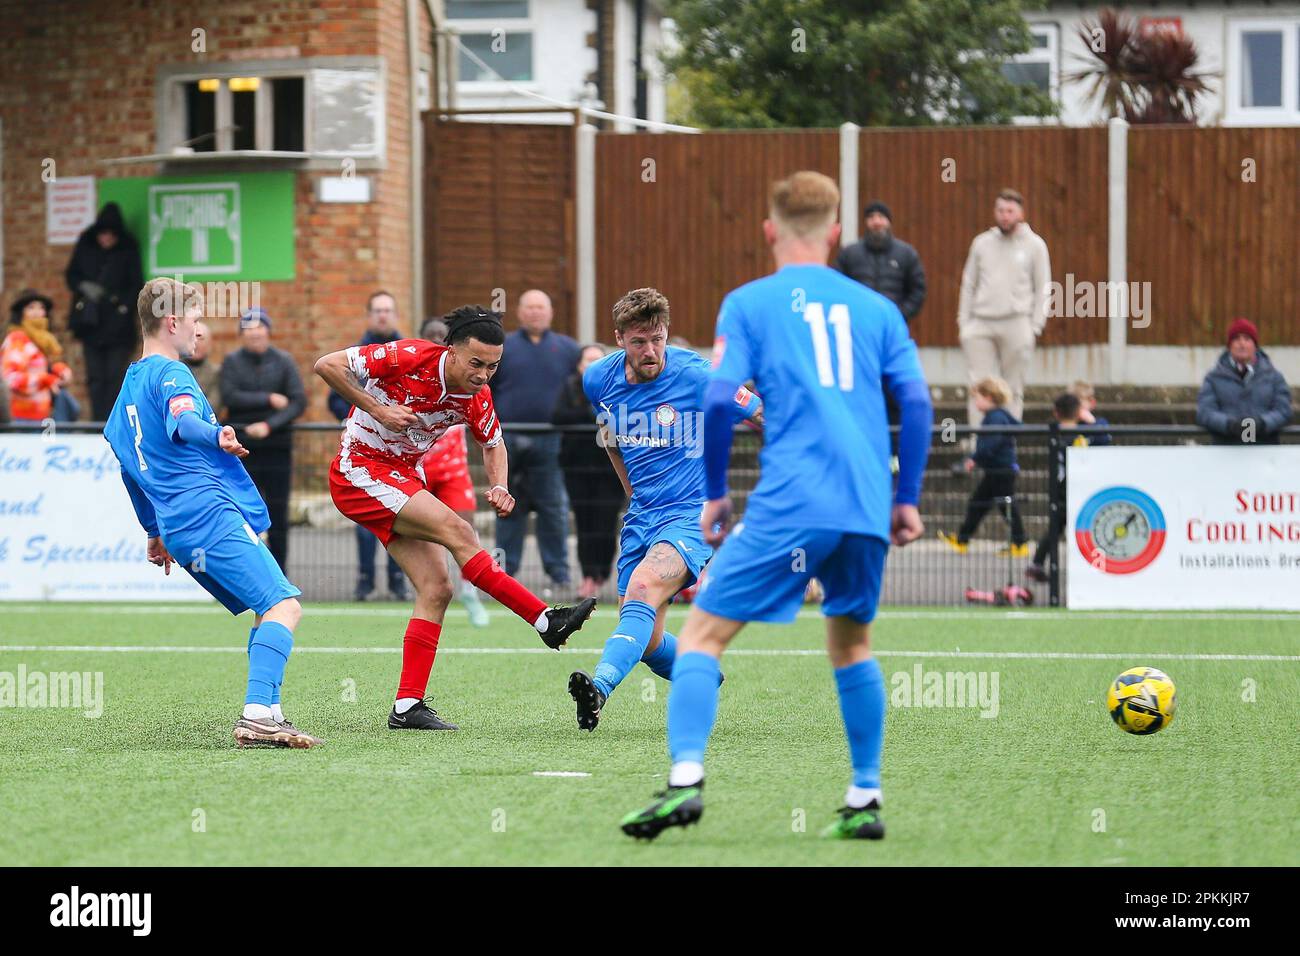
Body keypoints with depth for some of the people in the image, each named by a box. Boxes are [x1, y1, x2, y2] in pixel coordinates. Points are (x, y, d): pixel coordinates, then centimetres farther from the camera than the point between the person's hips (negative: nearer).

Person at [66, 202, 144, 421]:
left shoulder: (128, 250, -1)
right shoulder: (85, 246, 5)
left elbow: (137, 286, -1)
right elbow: (70, 275, 11)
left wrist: (124, 306, -16)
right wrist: (84, 286, -10)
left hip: (117, 326, -3)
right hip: (90, 323, 3)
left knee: (115, 377, -7)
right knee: (95, 377, 2)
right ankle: (98, 422, 4)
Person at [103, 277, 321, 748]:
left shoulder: (129, 385, 24)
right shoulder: (169, 373, -5)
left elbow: (130, 469, 34)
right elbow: (181, 421, -28)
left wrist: (154, 531, 41)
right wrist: (216, 436, -46)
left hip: (178, 529, 10)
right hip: (212, 515, -10)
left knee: (268, 611, 15)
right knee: (284, 605, -17)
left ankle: (264, 714, 3)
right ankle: (258, 715, -33)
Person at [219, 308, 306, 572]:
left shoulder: (283, 361, 4)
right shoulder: (232, 362, 5)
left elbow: (299, 401, -3)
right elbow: (229, 397, -9)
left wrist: (270, 425, -15)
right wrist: (269, 400, -11)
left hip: (277, 446, 0)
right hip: (242, 448, 0)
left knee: (278, 514, 1)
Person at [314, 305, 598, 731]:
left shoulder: (476, 397, -4)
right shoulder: (410, 358, -22)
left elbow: (493, 443, 15)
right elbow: (327, 365, -20)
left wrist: (499, 487, -5)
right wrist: (377, 408, -24)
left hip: (402, 479, 8)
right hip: (360, 471, -7)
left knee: (437, 589, -4)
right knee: (456, 530, -22)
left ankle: (407, 706, -1)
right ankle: (546, 620, -22)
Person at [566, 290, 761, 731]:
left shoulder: (697, 376, -15)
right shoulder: (599, 379, 1)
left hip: (691, 515, -6)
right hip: (641, 515, 6)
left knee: (642, 588, -32)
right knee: (646, 644, 2)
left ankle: (600, 687, -51)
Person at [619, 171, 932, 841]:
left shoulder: (748, 303, 7)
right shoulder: (874, 307, 16)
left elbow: (719, 400, -3)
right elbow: (915, 400, 9)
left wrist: (714, 492, 8)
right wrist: (907, 499, 15)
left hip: (790, 504, -4)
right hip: (867, 508, 4)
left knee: (702, 632, 1)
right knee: (850, 642, 23)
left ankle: (685, 780, -16)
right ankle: (865, 801, 20)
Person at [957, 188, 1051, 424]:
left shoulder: (1034, 244, 4)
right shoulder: (982, 243, 11)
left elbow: (1042, 289, 4)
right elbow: (968, 285, 15)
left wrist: (1035, 325, -4)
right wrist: (963, 322, 7)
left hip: (1016, 324, -2)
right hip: (981, 324, 2)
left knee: (1013, 388, 1)